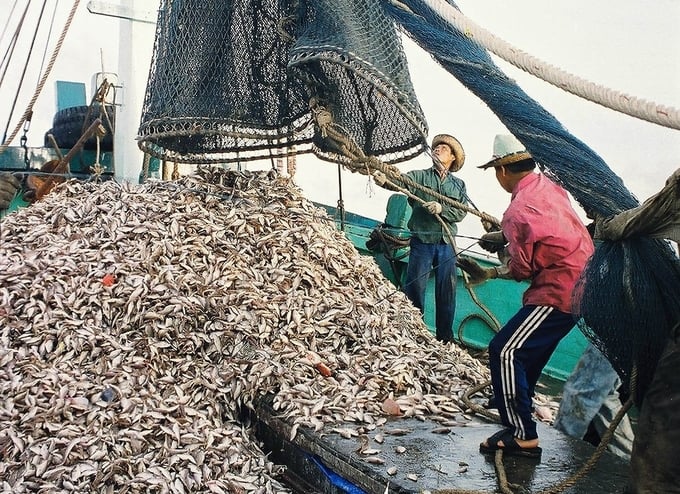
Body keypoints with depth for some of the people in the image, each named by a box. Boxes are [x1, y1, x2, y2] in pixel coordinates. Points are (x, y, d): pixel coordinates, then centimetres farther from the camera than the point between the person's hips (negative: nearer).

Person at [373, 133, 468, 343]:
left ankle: (445, 337, 20)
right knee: (414, 287, -2)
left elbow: (461, 212, 0)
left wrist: (442, 209, -19)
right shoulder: (419, 176, 5)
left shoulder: (459, 185, 13)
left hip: (446, 244, 2)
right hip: (422, 242, -2)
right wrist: (385, 181, -38)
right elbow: (402, 182, -17)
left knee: (447, 292, 7)